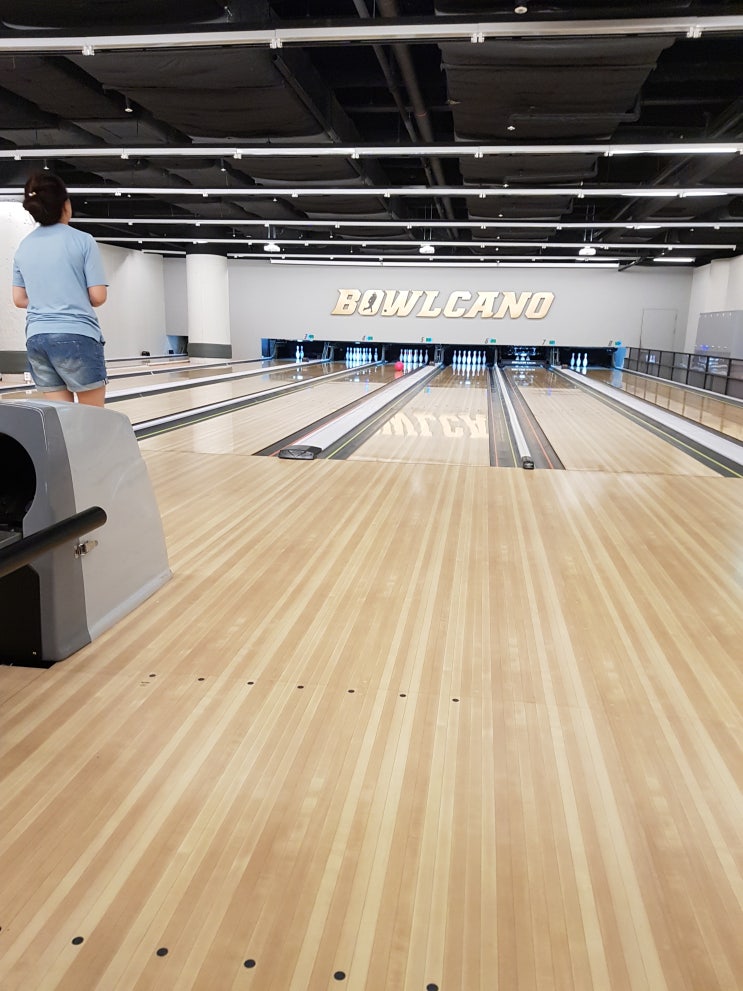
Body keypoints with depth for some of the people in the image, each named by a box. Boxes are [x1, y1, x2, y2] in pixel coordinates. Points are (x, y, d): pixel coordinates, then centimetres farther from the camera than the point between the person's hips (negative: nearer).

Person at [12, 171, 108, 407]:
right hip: (77, 336, -5)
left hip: (37, 338, 5)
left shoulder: (23, 247, 9)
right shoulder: (83, 241, -6)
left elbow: (19, 299, 11)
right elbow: (98, 297, -7)